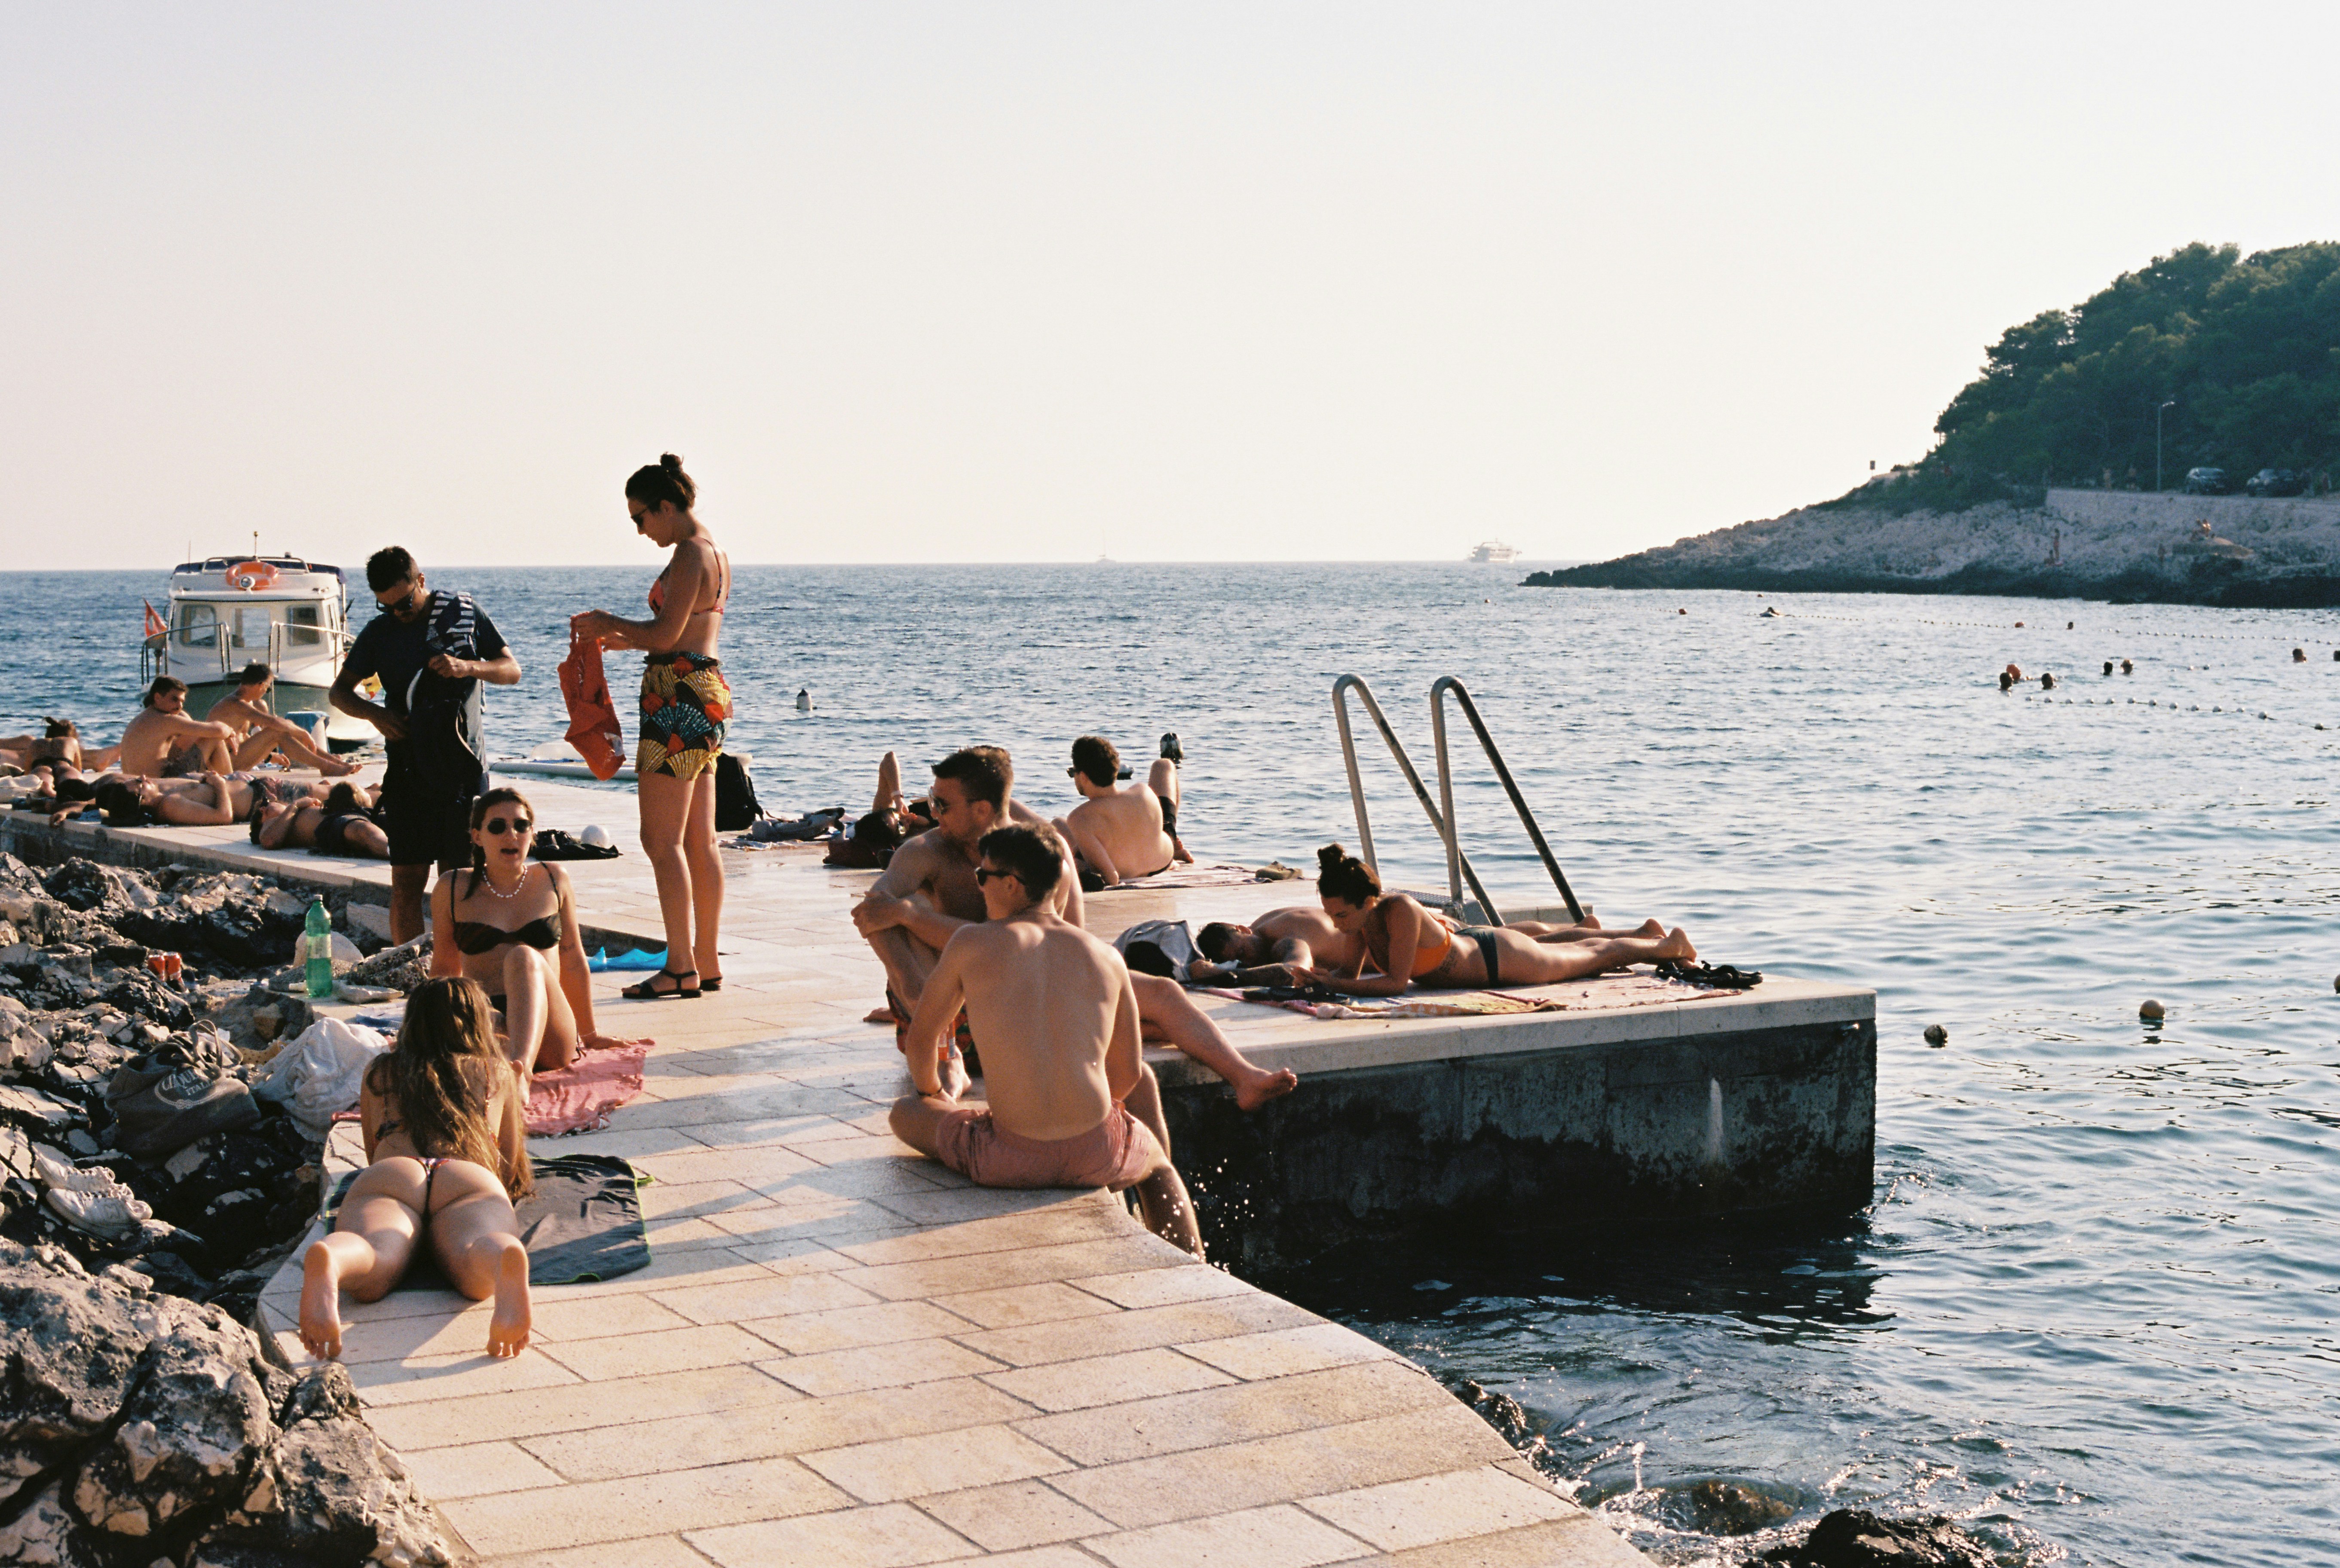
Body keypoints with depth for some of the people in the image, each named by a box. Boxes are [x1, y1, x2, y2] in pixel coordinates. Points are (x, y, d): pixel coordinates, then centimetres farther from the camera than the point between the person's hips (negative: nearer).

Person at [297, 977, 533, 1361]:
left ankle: (326, 1260, -65)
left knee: (371, 1274, -30)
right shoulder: (498, 1072, 35)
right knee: (477, 1274, -33)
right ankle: (508, 1261, -69)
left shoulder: (378, 1073, 38)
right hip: (472, 1179, -1)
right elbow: (511, 1169, 42)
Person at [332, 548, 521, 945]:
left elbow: (513, 671, 6)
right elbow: (340, 691, 14)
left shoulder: (465, 614, 4)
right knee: (407, 881, -4)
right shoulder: (379, 632, 7)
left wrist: (469, 667, -14)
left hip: (463, 767, -1)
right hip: (409, 769, 1)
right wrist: (373, 713, -7)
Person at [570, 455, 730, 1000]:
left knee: (662, 842, -7)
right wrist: (613, 639, 18)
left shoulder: (690, 554, -13)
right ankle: (706, 964, 15)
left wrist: (609, 623, -5)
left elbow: (666, 635, -20)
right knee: (699, 841, 12)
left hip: (679, 699, -10)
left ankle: (682, 968, -6)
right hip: (707, 693, 10)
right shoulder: (713, 553, 18)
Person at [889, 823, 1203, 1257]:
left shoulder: (971, 943, 1)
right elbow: (1127, 1076, 14)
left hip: (1009, 1161, -2)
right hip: (1099, 1158, 3)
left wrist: (932, 1093, 37)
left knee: (904, 1114, 26)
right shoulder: (1105, 956, 7)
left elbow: (922, 1036, 15)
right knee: (1159, 1164, 39)